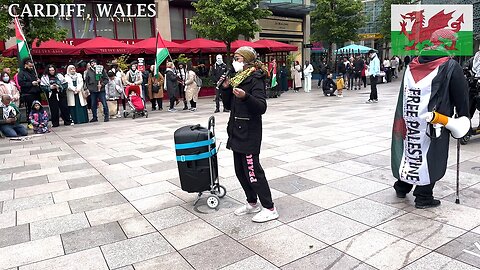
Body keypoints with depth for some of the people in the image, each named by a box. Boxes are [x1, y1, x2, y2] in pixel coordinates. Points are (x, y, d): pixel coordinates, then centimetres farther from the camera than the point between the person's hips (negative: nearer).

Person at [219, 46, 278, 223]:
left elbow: (261, 107, -20)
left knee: (252, 171, -6)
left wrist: (245, 96, -35)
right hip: (237, 132, 9)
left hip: (249, 133, -9)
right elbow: (229, 105, 15)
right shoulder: (237, 79, 14)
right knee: (240, 170, 14)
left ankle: (269, 209, 6)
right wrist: (226, 89, 0)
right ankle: (252, 203, 29)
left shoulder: (255, 79, -10)